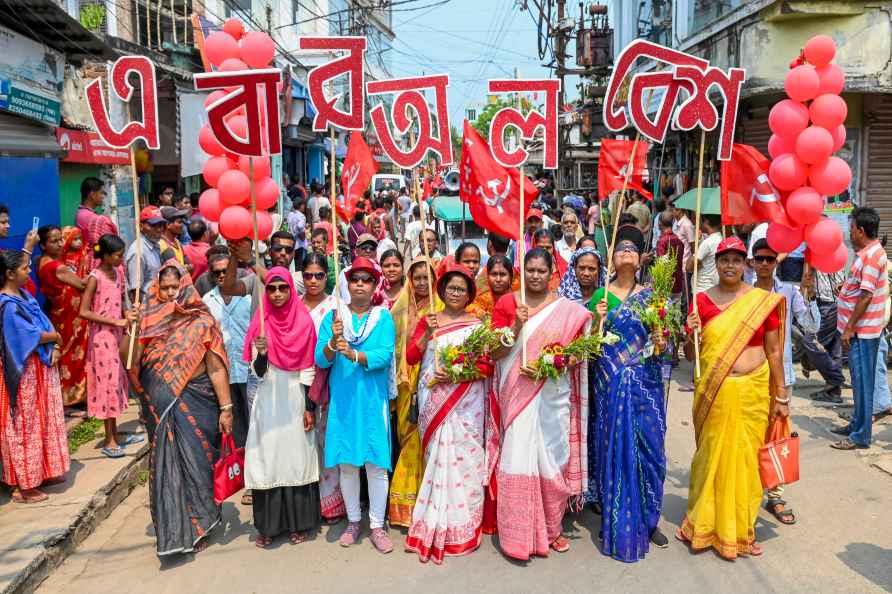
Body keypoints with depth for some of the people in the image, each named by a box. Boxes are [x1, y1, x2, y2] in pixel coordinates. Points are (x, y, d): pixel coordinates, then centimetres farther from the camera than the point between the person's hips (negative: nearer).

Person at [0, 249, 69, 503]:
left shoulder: (24, 295, 7)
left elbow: (45, 325, 6)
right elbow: (33, 336, -21)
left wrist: (54, 348, -9)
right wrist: (55, 337, -2)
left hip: (41, 369, 9)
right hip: (24, 373, -9)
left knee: (43, 421, 18)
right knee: (24, 427, 2)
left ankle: (43, 472, 32)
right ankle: (23, 486, 15)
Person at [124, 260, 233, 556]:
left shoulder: (202, 323, -4)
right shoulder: (150, 321, 2)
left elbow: (216, 368, -6)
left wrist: (225, 407, -10)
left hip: (195, 401, -2)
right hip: (160, 404, 2)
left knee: (195, 461, 3)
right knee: (165, 464, 7)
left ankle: (196, 526, 23)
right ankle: (171, 529, 23)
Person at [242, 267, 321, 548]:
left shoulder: (304, 321, -2)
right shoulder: (260, 323, 0)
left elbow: (308, 369, -2)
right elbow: (259, 373, -2)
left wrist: (309, 408, -5)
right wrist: (261, 352, -22)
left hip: (296, 400, -1)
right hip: (269, 401, 1)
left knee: (297, 458, 5)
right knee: (267, 458, 3)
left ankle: (298, 522, 18)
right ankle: (268, 524, 15)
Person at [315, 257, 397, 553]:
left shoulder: (383, 317, 2)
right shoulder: (333, 316, 4)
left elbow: (385, 355, -12)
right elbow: (321, 360, -3)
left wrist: (354, 355, -27)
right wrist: (333, 341, -23)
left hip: (373, 398, -1)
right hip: (342, 398, 1)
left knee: (376, 463, 0)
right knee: (346, 463, 8)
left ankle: (377, 526, 14)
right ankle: (353, 521, 26)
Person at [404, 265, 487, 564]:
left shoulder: (476, 324, 6)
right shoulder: (427, 321, 9)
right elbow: (410, 357, 1)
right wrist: (427, 334, -14)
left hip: (466, 402, -1)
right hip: (433, 400, 1)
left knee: (463, 456, -1)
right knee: (437, 457, 2)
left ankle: (463, 526, 13)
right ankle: (438, 526, 15)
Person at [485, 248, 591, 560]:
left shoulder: (567, 309, 3)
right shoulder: (506, 303, 2)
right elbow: (496, 352, -3)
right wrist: (517, 324, -18)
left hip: (553, 395, 1)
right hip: (517, 394, -1)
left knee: (552, 459, 9)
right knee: (518, 461, -3)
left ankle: (551, 528, 27)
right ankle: (518, 533, 9)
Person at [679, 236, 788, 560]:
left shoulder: (765, 301, 1)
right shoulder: (702, 301, 1)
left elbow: (774, 351, 5)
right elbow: (689, 355, 6)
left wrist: (781, 396, 5)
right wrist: (690, 335, -15)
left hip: (753, 392, 0)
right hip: (713, 393, 0)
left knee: (746, 458, 8)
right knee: (711, 456, 8)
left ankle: (741, 528, 27)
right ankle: (703, 523, 26)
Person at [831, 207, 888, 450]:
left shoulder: (871, 255, -19)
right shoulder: (869, 252, 12)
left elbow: (866, 296, -22)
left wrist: (849, 329, -20)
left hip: (862, 330, -10)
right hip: (860, 329, 10)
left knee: (862, 382, -3)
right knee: (860, 380, 17)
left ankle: (860, 436, 3)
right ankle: (857, 424, 29)